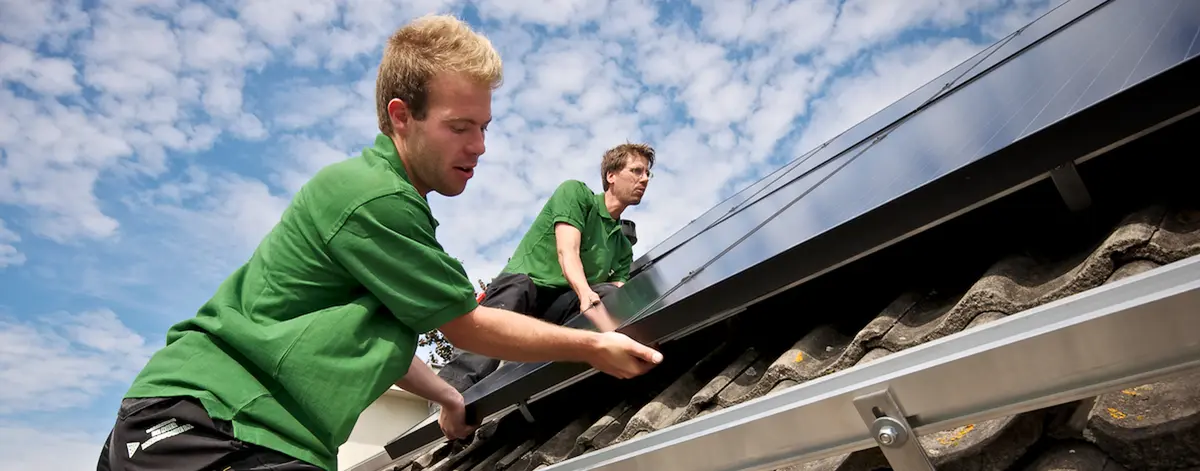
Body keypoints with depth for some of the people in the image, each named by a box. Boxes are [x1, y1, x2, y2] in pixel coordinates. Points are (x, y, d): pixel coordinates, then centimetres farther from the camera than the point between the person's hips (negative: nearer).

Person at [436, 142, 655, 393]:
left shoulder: (624, 245, 20)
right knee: (515, 287, -39)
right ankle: (449, 395, -54)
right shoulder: (576, 192, 4)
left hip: (563, 305, 5)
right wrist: (586, 294, -34)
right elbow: (567, 251, -13)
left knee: (611, 295, -21)